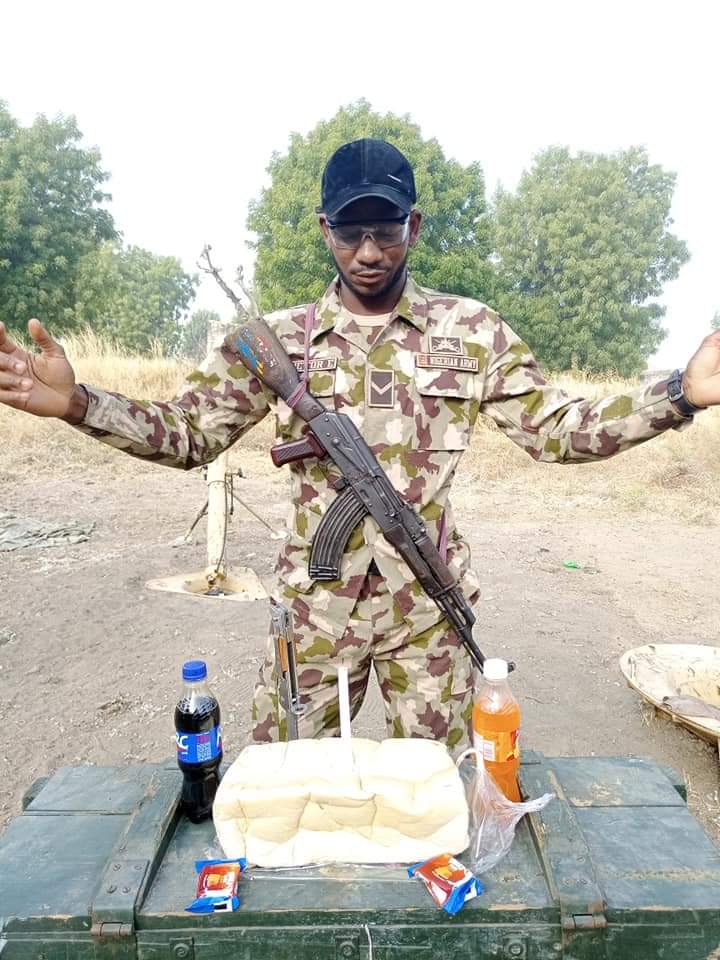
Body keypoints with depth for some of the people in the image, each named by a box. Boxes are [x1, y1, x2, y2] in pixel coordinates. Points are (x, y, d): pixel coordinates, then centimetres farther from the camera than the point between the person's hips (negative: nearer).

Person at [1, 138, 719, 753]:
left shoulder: (473, 331, 0)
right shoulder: (276, 340, 0)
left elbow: (555, 429, 0)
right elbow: (187, 433, 1)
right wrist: (74, 402, -15)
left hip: (430, 607, 0)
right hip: (313, 606, 1)